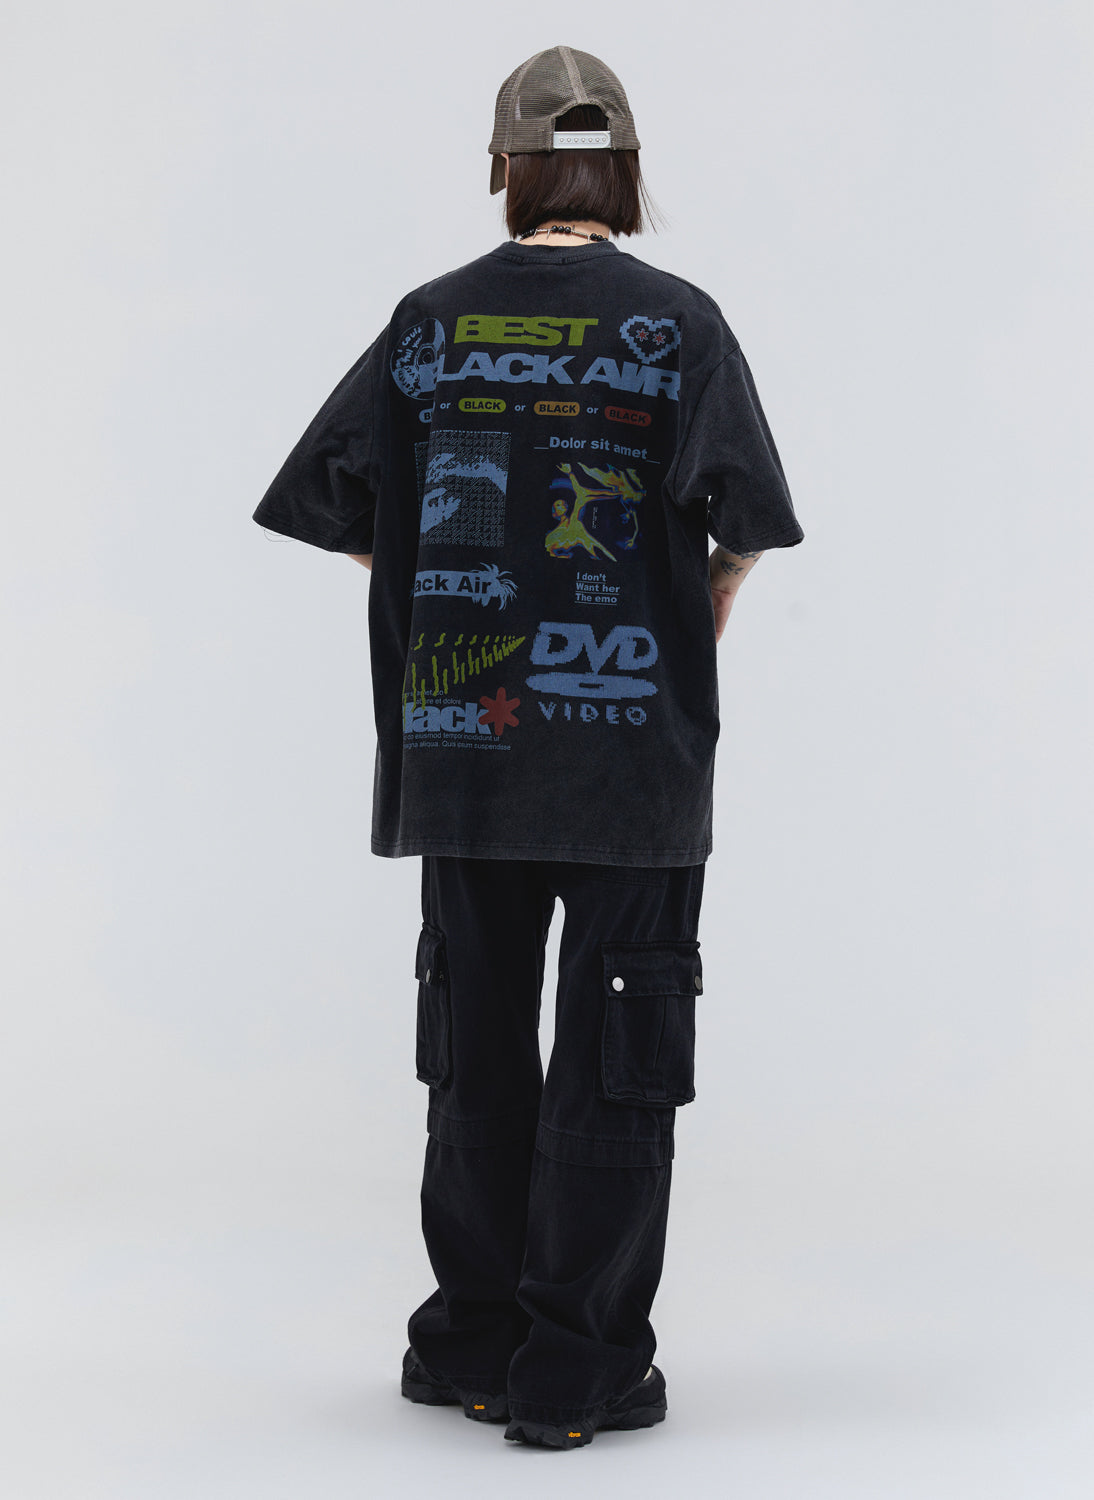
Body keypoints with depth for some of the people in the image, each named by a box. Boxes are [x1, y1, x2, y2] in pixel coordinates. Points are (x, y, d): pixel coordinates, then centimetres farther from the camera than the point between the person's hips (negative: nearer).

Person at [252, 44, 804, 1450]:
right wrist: (687, 632, 8)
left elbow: (340, 506, 3)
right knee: (614, 1053, 5)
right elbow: (744, 526, -10)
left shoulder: (430, 319, 4)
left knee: (475, 1037, 14)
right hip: (633, 750, -3)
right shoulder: (678, 321, -3)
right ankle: (577, 1366, 7)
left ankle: (471, 1340, 22)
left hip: (458, 739, 3)